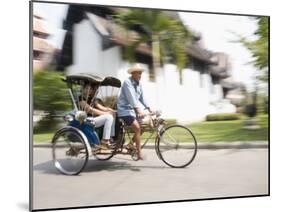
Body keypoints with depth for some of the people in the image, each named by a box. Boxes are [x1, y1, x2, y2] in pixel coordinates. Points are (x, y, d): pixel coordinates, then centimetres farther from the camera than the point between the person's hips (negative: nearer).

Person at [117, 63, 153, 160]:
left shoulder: (138, 83, 10)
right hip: (125, 110, -9)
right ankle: (139, 153, -15)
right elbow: (131, 98, -27)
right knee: (137, 128, -20)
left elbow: (142, 97, 11)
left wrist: (149, 108, 0)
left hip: (133, 109, 9)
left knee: (141, 129, 2)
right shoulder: (127, 82, -15)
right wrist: (139, 110, -36)